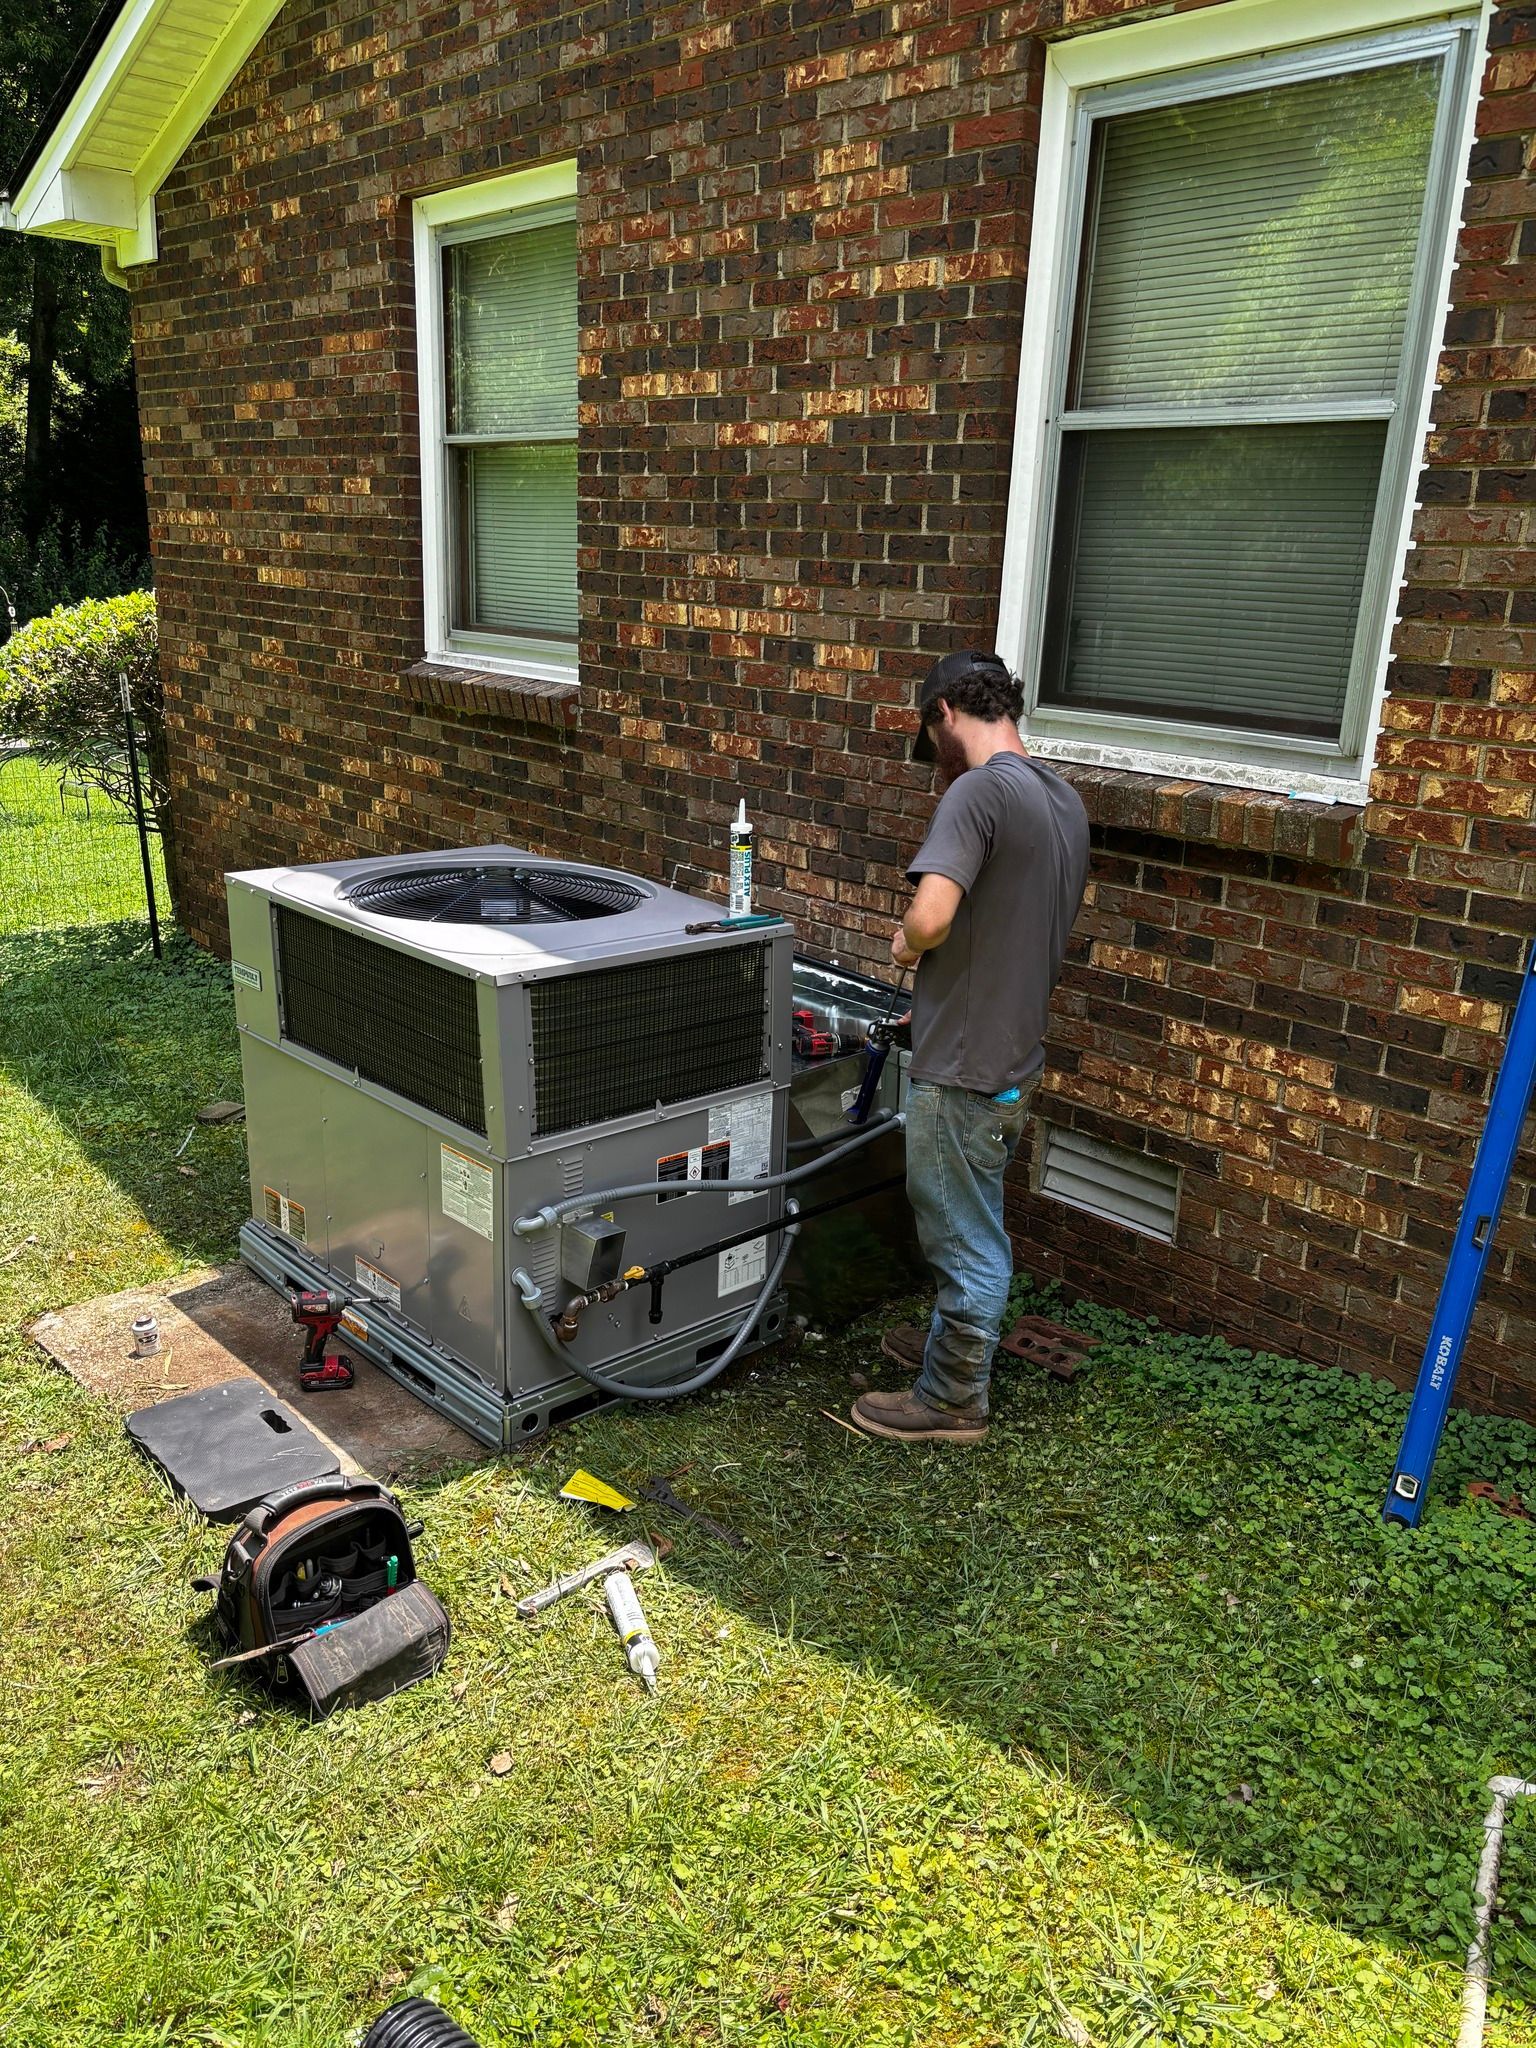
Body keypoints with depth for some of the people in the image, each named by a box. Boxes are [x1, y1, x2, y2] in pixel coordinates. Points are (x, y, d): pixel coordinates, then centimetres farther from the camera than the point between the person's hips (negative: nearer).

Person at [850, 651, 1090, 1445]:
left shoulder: (978, 791, -20)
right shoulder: (1064, 800, 8)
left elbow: (931, 916, -34)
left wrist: (905, 942, -11)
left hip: (966, 1067, -9)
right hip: (1015, 1053, 9)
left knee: (967, 1239, 6)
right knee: (971, 1225, 25)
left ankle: (952, 1401, 22)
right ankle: (952, 1342, 44)